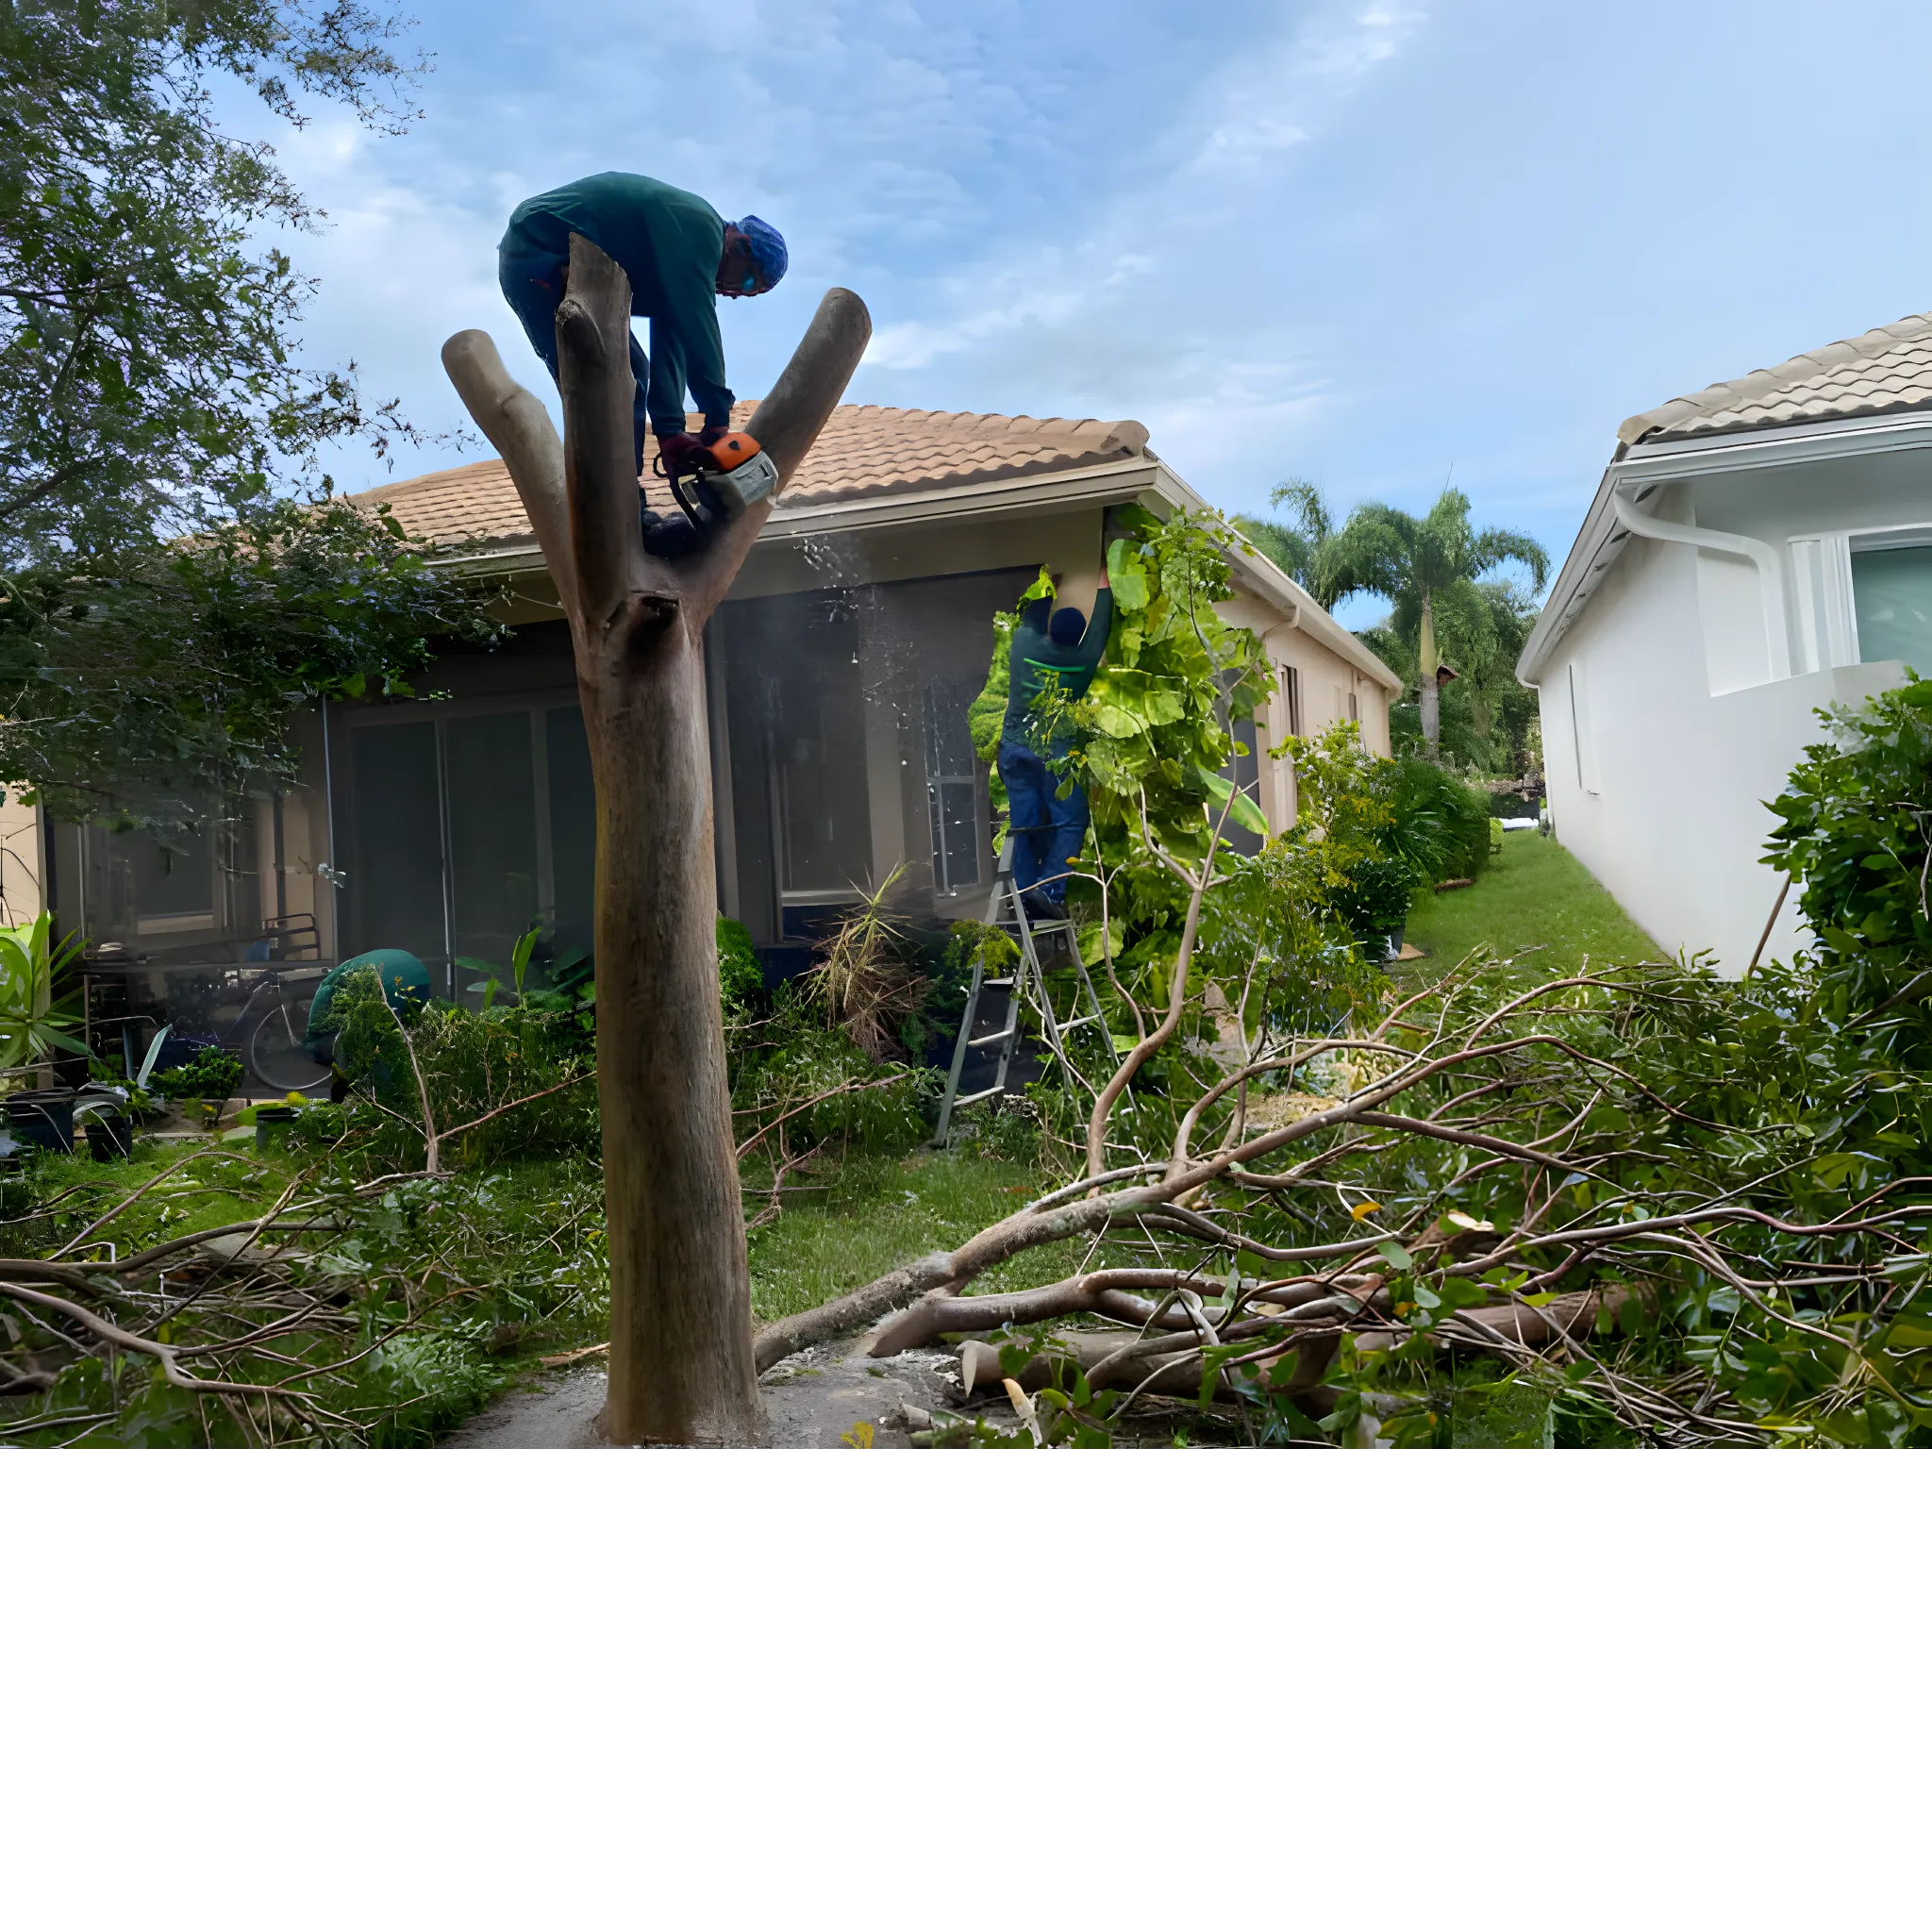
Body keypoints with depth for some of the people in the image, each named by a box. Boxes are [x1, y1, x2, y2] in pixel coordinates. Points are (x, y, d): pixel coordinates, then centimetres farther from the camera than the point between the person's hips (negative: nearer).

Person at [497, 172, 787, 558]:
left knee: (629, 373, 10)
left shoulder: (678, 264, 17)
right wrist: (717, 417, -21)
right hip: (541, 255, -11)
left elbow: (670, 340, 9)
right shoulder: (698, 226, -14)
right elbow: (696, 323, -23)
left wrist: (671, 432, -1)